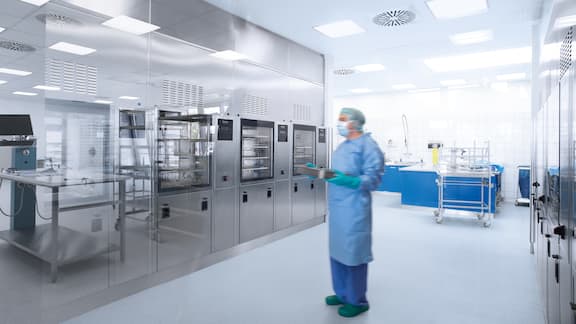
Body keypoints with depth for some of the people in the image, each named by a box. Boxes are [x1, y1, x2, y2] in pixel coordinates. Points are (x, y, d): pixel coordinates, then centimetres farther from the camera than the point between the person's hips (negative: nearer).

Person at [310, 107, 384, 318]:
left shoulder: (368, 146, -10)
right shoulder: (343, 146, 17)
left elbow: (373, 178, -18)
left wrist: (349, 181, -31)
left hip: (354, 209, -9)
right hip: (337, 207, 9)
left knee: (353, 253, 1)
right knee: (338, 250, 16)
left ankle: (357, 301, 17)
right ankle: (343, 293, 32)